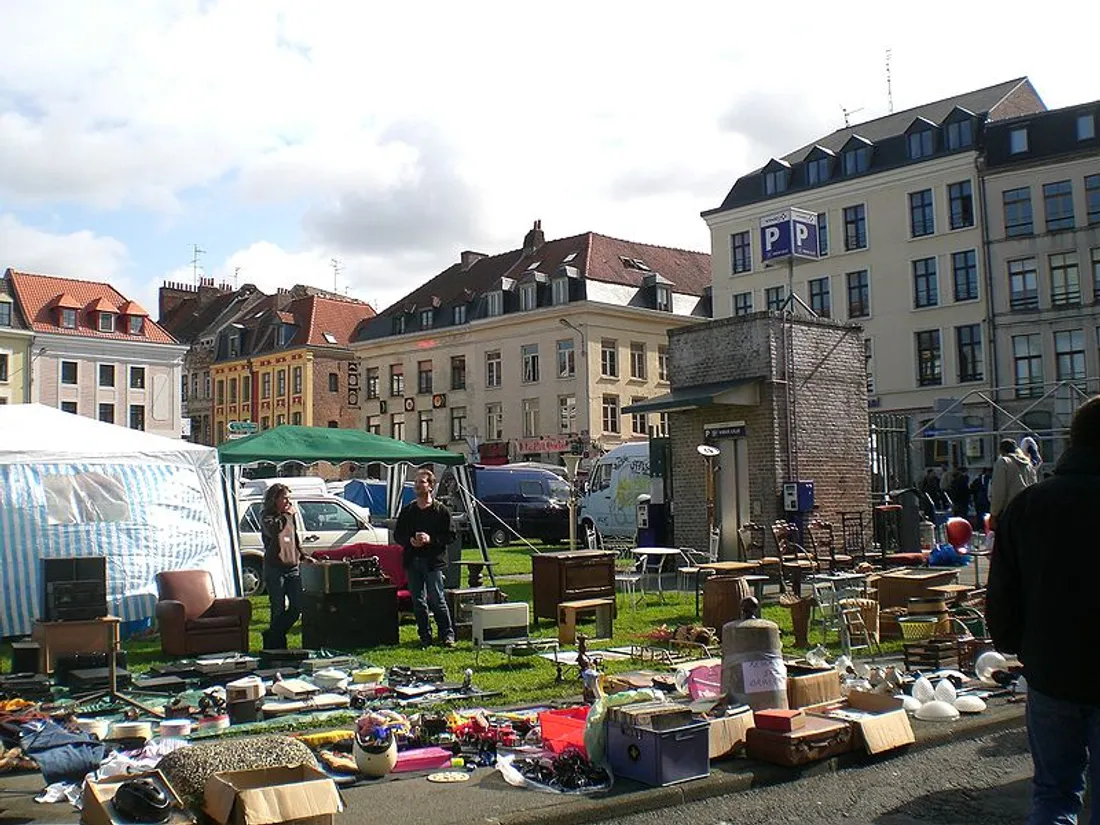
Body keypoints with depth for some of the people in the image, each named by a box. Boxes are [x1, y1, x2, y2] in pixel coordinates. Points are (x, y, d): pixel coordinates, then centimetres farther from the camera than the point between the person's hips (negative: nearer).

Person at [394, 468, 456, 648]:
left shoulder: (441, 510, 0)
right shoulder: (407, 510, 12)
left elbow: (450, 535, -2)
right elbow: (397, 535, 14)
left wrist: (431, 539, -16)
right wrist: (410, 541, -7)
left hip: (433, 561, -4)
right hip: (412, 561, 4)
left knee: (437, 599, -5)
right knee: (418, 601, 7)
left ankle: (447, 634, 5)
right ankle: (425, 636, 15)